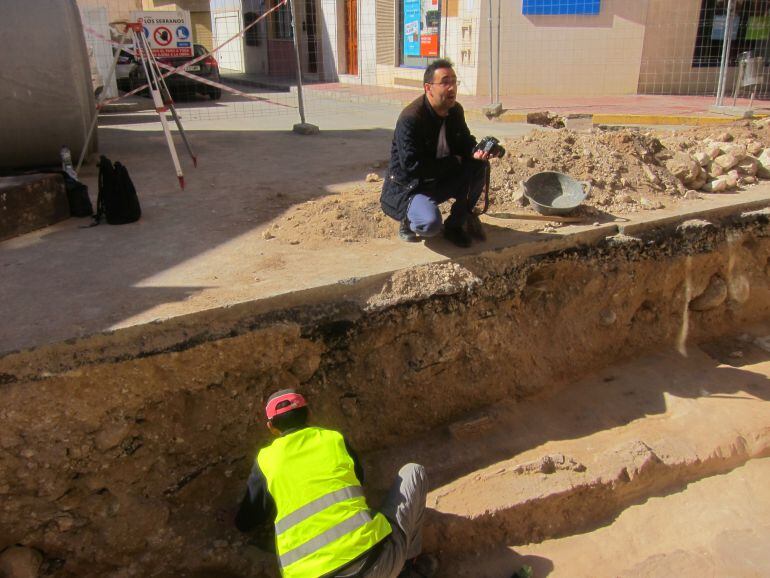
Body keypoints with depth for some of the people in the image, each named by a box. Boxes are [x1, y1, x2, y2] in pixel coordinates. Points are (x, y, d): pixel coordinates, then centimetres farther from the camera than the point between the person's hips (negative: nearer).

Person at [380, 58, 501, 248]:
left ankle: (456, 224, 2)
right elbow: (412, 166, -28)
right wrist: (454, 162, -22)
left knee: (479, 166, -12)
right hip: (410, 187, -8)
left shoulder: (455, 110, -1)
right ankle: (409, 218, 6)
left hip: (443, 179, 8)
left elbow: (465, 141, 13)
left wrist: (476, 152, -13)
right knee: (431, 224, -33)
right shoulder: (410, 118, -24)